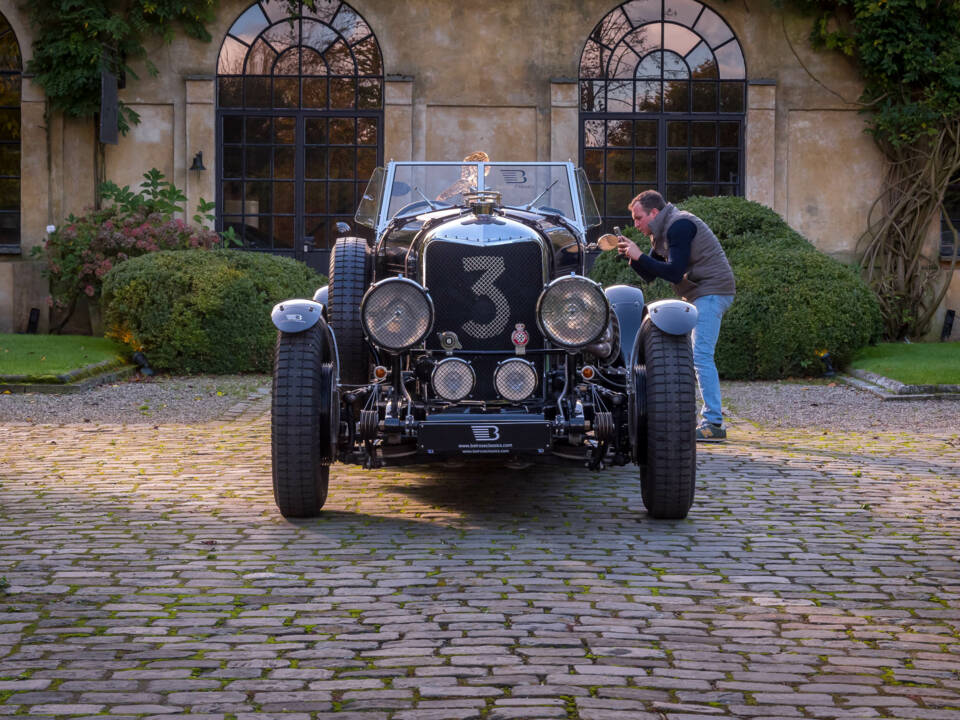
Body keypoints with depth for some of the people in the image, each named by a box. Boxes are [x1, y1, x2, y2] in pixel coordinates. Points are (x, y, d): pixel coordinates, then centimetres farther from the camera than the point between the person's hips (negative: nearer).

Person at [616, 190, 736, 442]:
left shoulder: (679, 226, -16)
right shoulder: (661, 233, 16)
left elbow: (674, 272, -23)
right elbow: (649, 275, 16)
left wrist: (640, 256, -18)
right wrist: (631, 256, -1)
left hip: (712, 292, -11)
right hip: (700, 295, 11)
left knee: (701, 356, -15)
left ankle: (714, 424, -17)